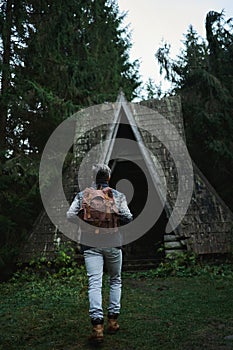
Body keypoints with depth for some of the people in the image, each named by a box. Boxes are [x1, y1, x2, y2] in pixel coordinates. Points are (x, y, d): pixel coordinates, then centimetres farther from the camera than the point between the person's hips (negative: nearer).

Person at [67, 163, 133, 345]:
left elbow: (70, 215, 0)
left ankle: (97, 326, -9)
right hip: (113, 243, 0)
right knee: (115, 281, 17)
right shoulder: (118, 196, -1)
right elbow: (128, 218, -5)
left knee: (94, 283, -1)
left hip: (91, 244, 0)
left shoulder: (82, 195, 3)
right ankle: (113, 320, 20)